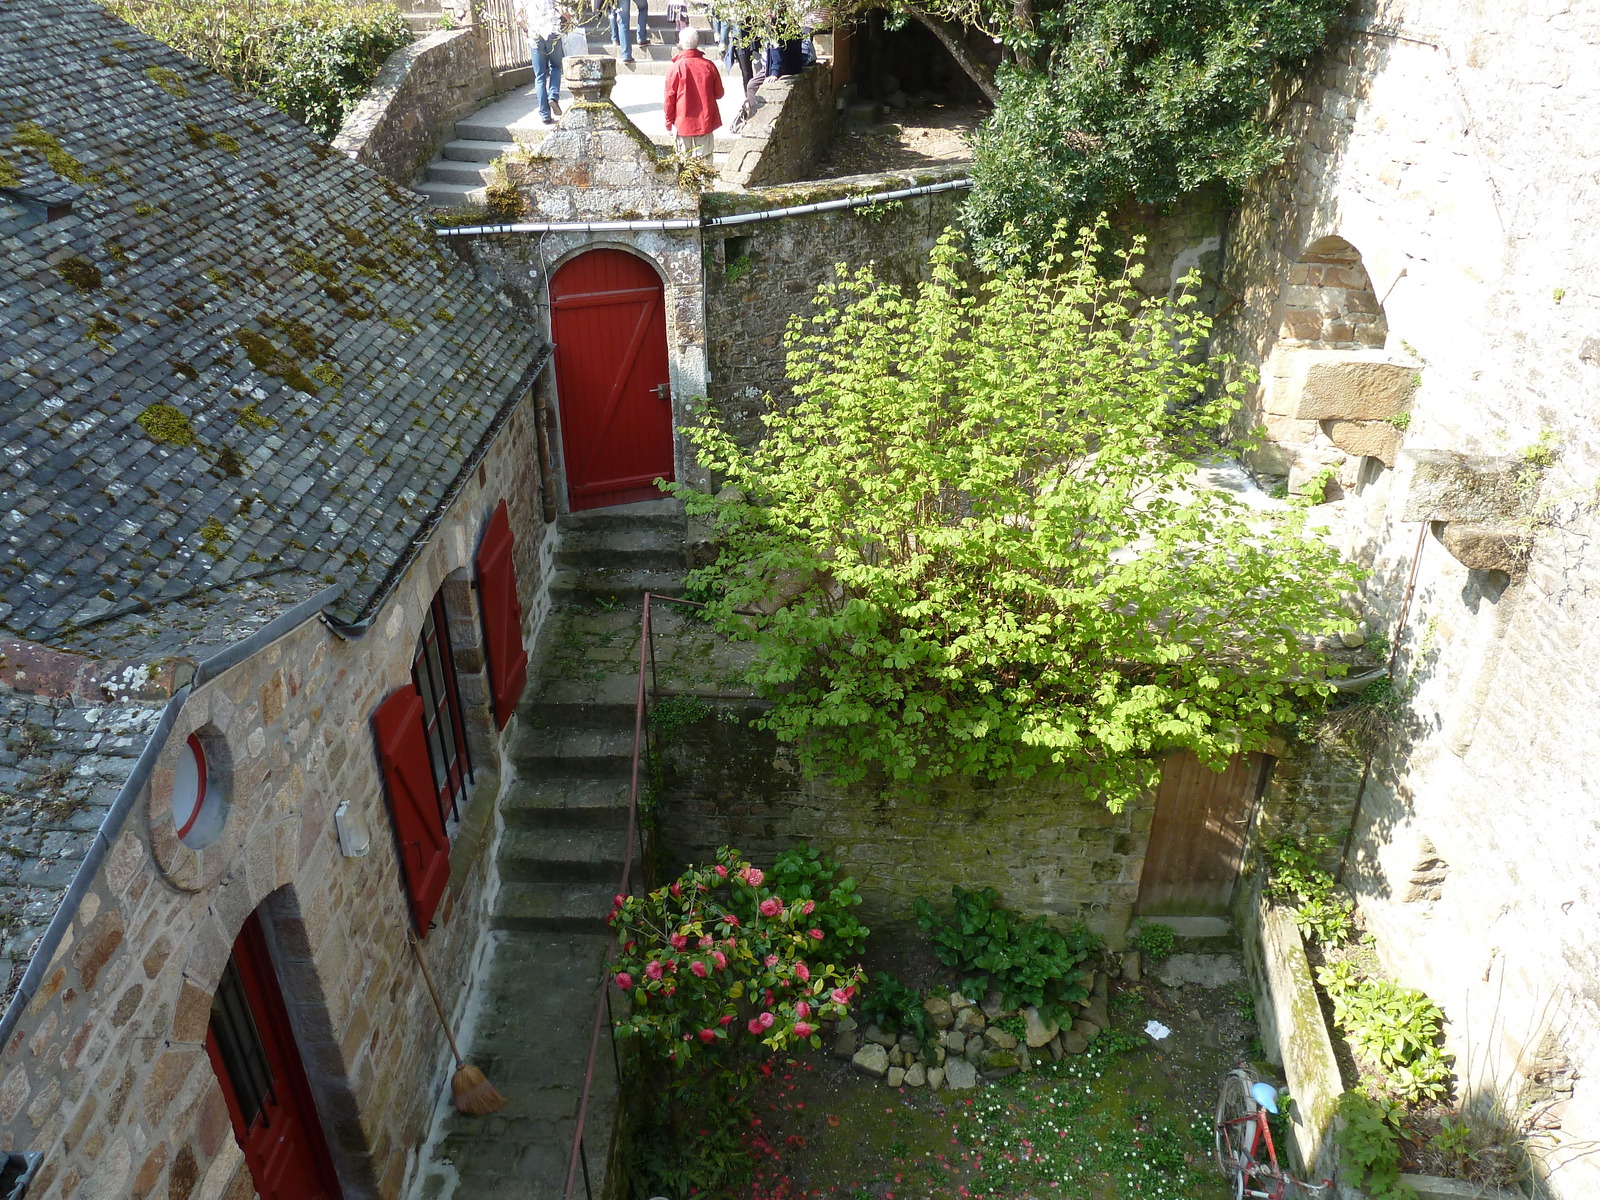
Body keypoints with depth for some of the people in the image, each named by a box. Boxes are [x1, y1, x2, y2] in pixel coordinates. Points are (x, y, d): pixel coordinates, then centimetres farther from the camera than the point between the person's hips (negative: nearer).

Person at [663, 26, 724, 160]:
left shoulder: (677, 67, -12)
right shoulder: (709, 65, -5)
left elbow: (669, 99, -7)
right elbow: (719, 93, 6)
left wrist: (669, 123, 5)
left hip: (683, 124, -2)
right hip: (705, 123, 2)